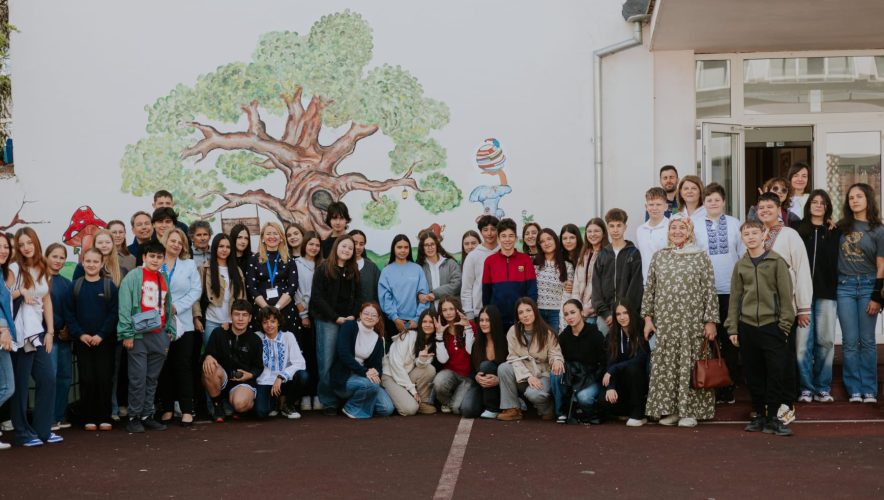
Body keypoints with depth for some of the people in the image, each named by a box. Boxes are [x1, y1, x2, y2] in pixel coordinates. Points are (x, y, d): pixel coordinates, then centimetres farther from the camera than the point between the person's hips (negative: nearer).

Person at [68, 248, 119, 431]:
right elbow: (70, 313, 3)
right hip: (82, 341, 1)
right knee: (87, 380, 1)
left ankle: (104, 418, 7)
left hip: (105, 340, -1)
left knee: (105, 379, -1)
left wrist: (101, 335, -13)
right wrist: (80, 334, -9)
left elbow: (114, 313, -4)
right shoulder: (76, 286, 5)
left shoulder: (109, 285, 0)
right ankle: (89, 418, 8)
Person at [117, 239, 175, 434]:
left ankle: (147, 415, 17)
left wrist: (170, 330, 9)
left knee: (152, 379, 9)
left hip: (159, 336, 5)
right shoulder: (133, 276, -4)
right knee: (138, 378, -4)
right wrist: (127, 333, -14)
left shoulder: (164, 279, 14)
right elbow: (125, 307, -10)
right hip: (139, 336, -5)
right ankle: (134, 417, 5)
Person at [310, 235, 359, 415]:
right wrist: (336, 317, -10)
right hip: (327, 321, -4)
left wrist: (353, 315, -4)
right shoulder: (323, 269, 0)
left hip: (348, 322, 4)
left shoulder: (354, 272, 15)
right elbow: (317, 297, -6)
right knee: (326, 362, -5)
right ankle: (328, 402, 1)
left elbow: (356, 298, 16)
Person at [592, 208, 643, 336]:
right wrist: (605, 312, -6)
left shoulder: (634, 253, 3)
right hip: (605, 316, 3)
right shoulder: (602, 255, 12)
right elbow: (596, 286, 6)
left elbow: (636, 285, -4)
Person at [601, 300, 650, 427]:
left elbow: (640, 360, -23)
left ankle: (639, 415, -20)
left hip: (640, 380, -2)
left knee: (632, 368, -35)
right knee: (607, 404, -25)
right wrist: (610, 387, -25)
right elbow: (610, 364, -9)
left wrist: (612, 370, -27)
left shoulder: (642, 333, -12)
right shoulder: (612, 336, -1)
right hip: (621, 382, 3)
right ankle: (630, 409, 9)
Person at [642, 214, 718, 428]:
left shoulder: (701, 257, 2)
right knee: (665, 364, 2)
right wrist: (648, 317, 6)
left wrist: (710, 321, -6)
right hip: (665, 321, 3)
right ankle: (669, 409, 11)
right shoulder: (659, 256, 9)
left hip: (692, 322, -2)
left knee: (689, 363, -2)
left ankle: (690, 410, 6)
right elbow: (649, 289, 11)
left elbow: (710, 291, -1)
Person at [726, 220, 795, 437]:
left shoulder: (776, 261, 0)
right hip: (747, 327, 3)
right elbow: (735, 297, 11)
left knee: (775, 373, -4)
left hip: (771, 325, -3)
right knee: (753, 374, 7)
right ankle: (759, 415, 17)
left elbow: (786, 294, -2)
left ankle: (772, 417, 3)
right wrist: (733, 328, 6)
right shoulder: (740, 265, 10)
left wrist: (785, 323, -7)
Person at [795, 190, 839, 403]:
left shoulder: (834, 232, 11)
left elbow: (835, 261, 3)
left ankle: (822, 388, 12)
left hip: (826, 292, 1)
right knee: (803, 342, -3)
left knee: (825, 341, 3)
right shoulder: (798, 230, 7)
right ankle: (806, 388, 5)